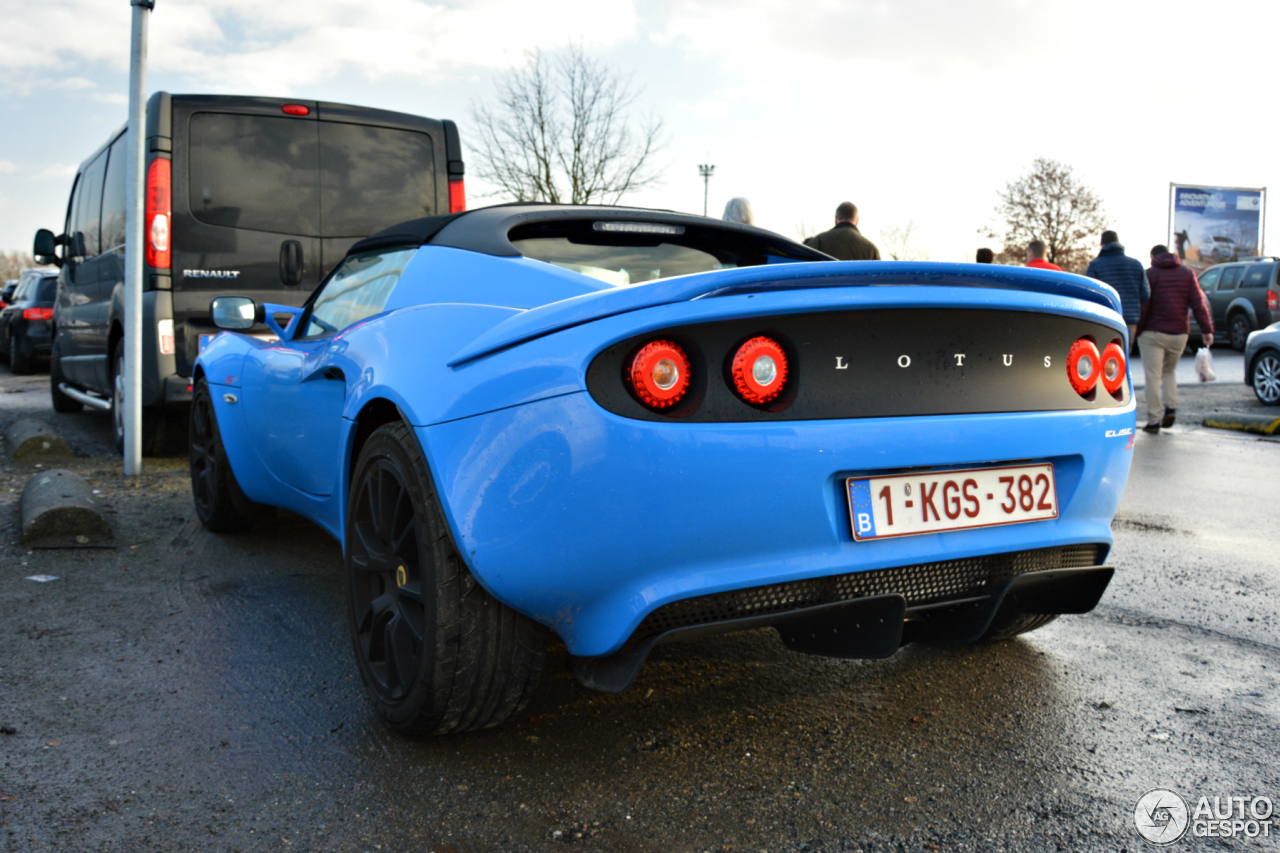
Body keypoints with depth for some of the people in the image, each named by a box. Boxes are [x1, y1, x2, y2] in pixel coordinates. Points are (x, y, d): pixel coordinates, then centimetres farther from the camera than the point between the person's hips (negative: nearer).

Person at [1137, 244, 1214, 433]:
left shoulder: (1150, 274, -2)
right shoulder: (1187, 273, 9)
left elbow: (1143, 305, -9)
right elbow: (1198, 303, 1)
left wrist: (1137, 330, -4)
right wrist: (1207, 329, -1)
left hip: (1153, 333, -4)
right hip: (1179, 333, 4)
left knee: (1153, 376, -1)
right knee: (1169, 371, 22)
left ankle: (1154, 420, -3)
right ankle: (1171, 407, 3)